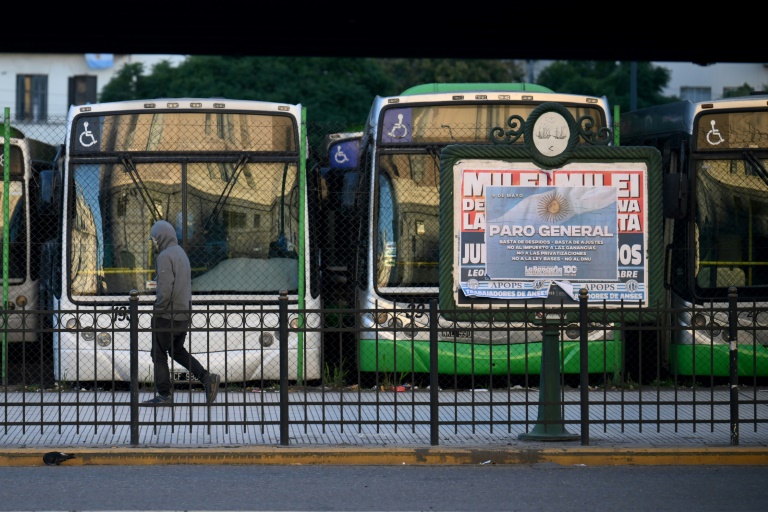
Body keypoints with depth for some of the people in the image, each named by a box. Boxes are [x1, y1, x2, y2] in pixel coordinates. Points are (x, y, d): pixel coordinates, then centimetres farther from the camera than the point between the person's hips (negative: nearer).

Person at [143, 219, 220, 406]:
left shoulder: (165, 257, -16)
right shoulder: (182, 254, 13)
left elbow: (165, 288, -23)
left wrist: (157, 311, -13)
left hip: (167, 315, -9)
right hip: (184, 314, 9)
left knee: (159, 354, 4)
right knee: (177, 351, 20)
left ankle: (164, 395, 7)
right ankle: (207, 378, 5)